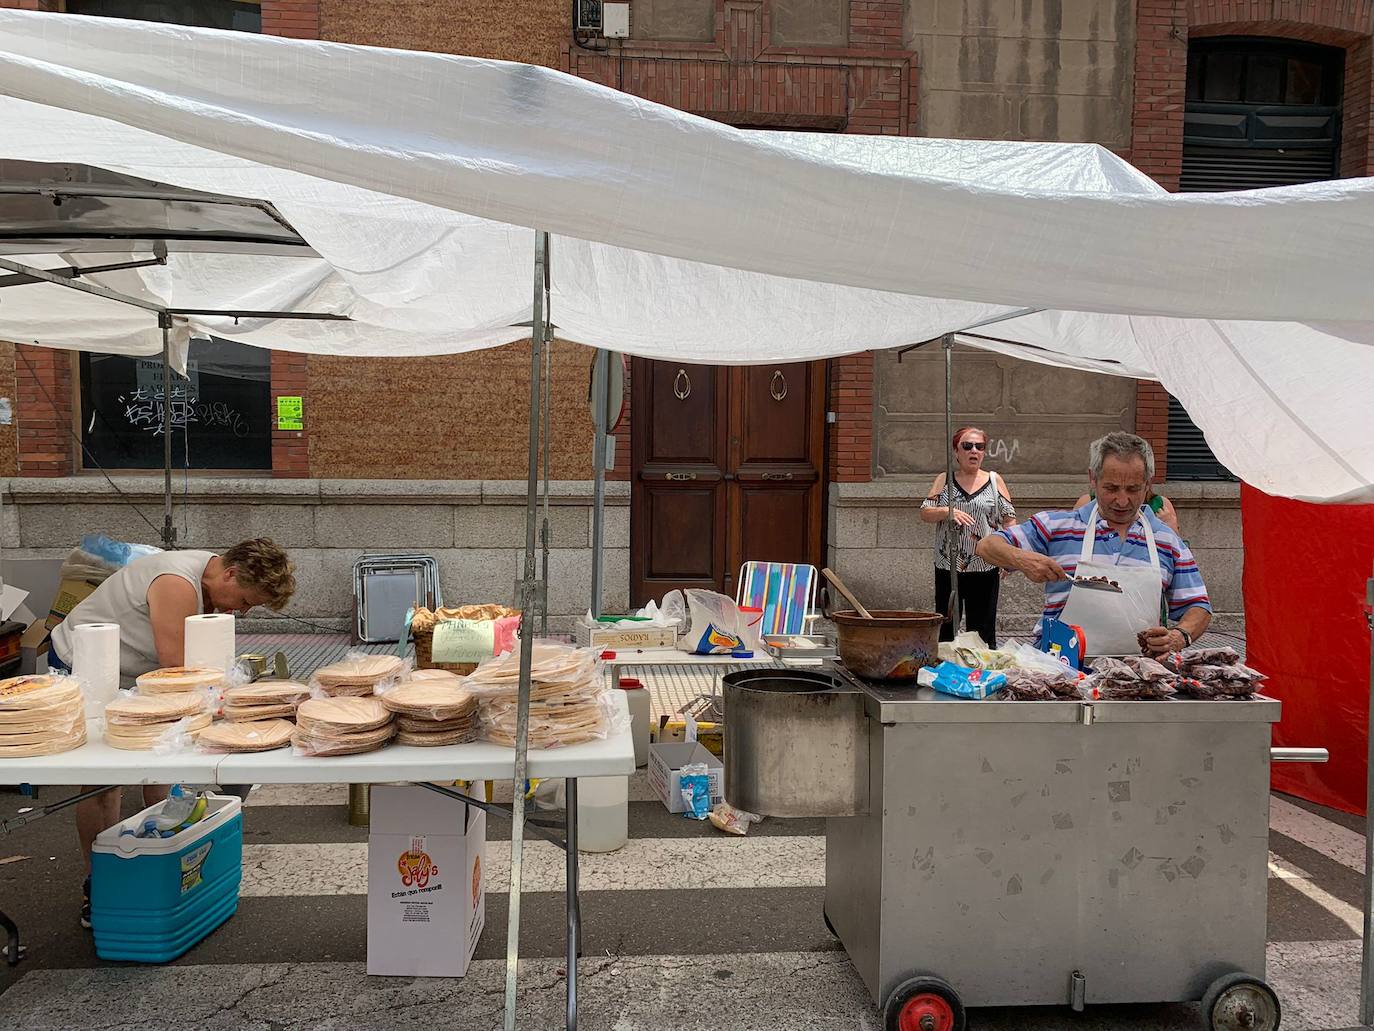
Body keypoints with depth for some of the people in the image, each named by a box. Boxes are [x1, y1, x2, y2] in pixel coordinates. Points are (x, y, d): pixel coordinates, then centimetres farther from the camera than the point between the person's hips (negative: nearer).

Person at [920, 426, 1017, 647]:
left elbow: (1009, 519, 5)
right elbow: (924, 513, 0)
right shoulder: (944, 480, 6)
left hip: (985, 568, -1)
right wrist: (948, 512, -19)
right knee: (946, 629, 7)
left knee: (983, 631, 4)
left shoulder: (994, 480, 6)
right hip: (948, 567, 1)